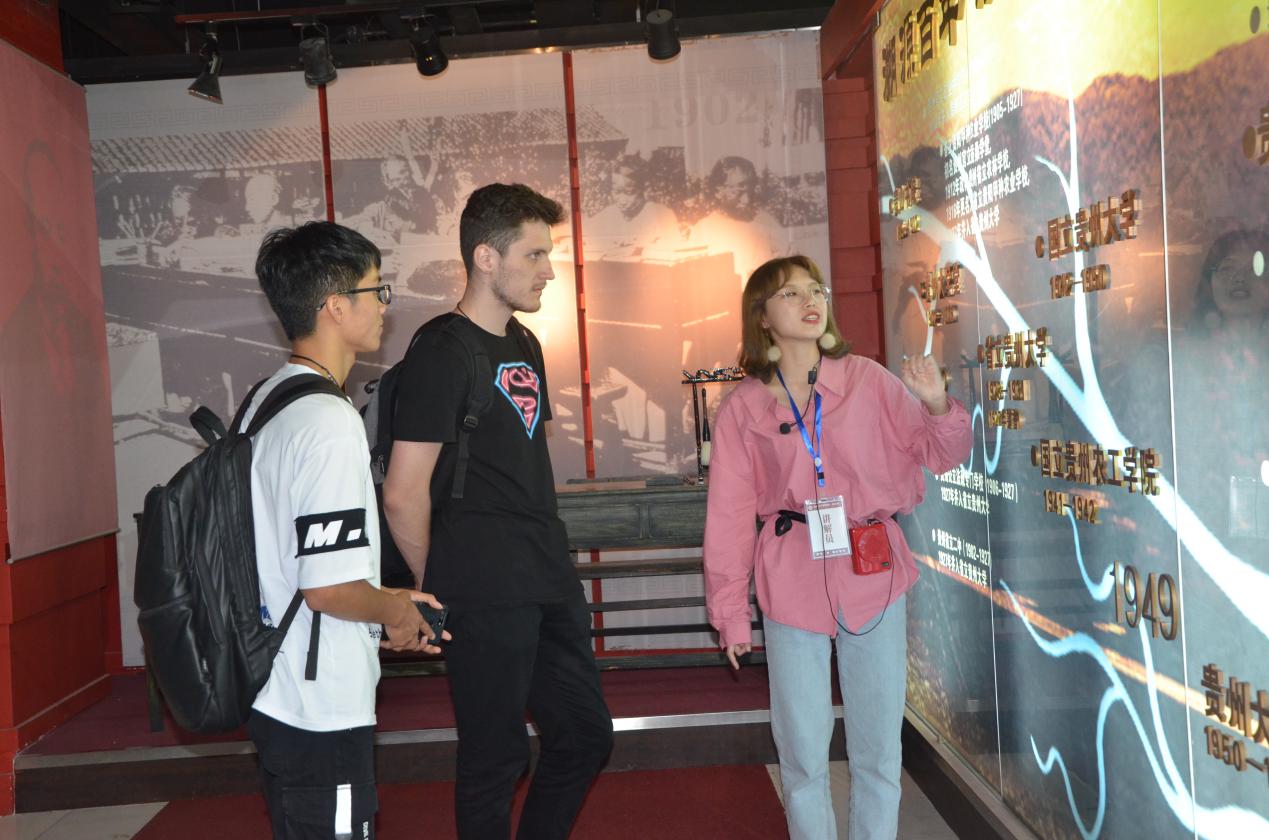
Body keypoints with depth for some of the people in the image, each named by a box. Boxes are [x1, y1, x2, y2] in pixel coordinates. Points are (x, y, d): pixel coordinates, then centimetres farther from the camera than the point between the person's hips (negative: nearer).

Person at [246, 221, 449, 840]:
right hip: (321, 709, -9)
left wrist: (389, 610, 14)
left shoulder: (265, 401, 8)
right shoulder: (330, 420, -23)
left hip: (275, 693, 9)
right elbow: (329, 587, -26)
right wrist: (395, 610, -6)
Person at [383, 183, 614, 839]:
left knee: (585, 735, 17)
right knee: (496, 757, 6)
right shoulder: (441, 353, -13)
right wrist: (438, 589, -4)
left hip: (550, 583, 8)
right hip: (485, 598, -8)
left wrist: (551, 558, 15)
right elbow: (403, 496, -15)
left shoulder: (524, 347, 13)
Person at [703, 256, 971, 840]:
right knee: (803, 750, 8)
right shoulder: (743, 407, 1)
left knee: (878, 746, 11)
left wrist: (937, 404, -14)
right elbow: (729, 514, 2)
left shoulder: (867, 380, 2)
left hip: (873, 574, 1)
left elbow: (939, 456, 7)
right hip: (791, 580, 0)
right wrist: (730, 612, 1)